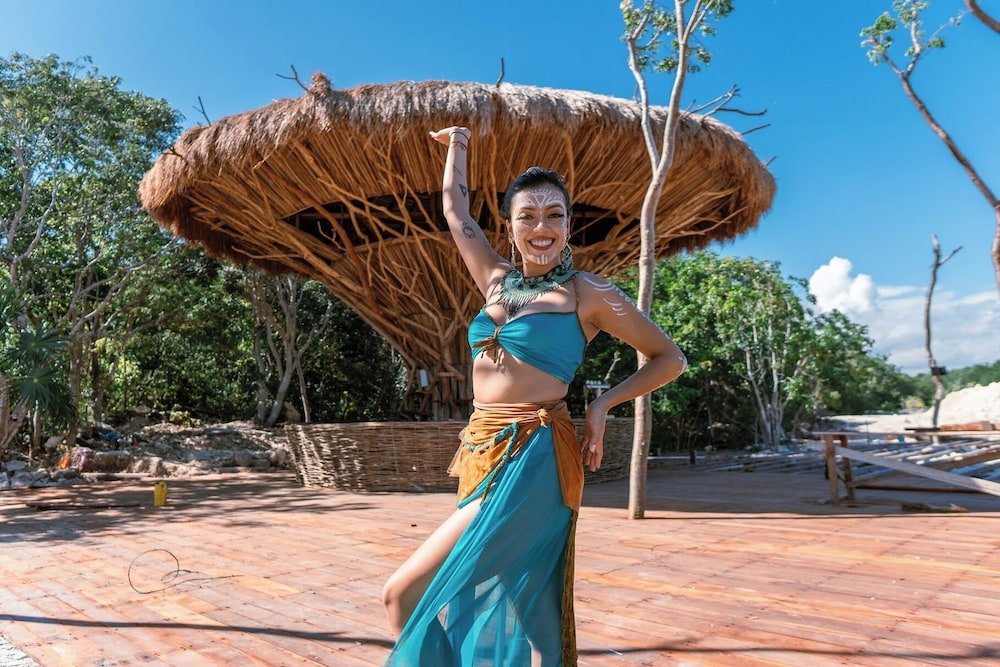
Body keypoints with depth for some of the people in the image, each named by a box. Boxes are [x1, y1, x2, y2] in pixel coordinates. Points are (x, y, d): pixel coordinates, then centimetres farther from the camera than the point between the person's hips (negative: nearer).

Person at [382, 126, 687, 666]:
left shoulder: (589, 293, -2)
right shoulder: (497, 278, 12)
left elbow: (669, 358, 5)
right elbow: (454, 208, 26)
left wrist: (603, 403, -5)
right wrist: (458, 144, 39)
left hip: (531, 460, -6)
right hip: (481, 451, 6)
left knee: (403, 593, -9)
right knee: (515, 612, 13)